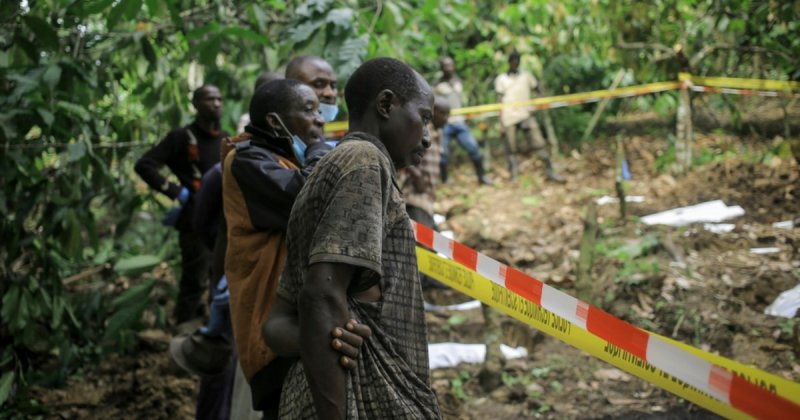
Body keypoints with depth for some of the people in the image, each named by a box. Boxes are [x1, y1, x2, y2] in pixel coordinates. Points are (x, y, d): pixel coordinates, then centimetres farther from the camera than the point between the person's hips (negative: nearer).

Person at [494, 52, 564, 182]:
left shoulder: (526, 76, 16)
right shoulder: (501, 79, 12)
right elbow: (499, 101, 8)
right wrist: (501, 123, 1)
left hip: (525, 114, 1)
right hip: (509, 117, -1)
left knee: (539, 142, -10)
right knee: (510, 149, -1)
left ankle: (550, 170, -6)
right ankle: (513, 176, 9)